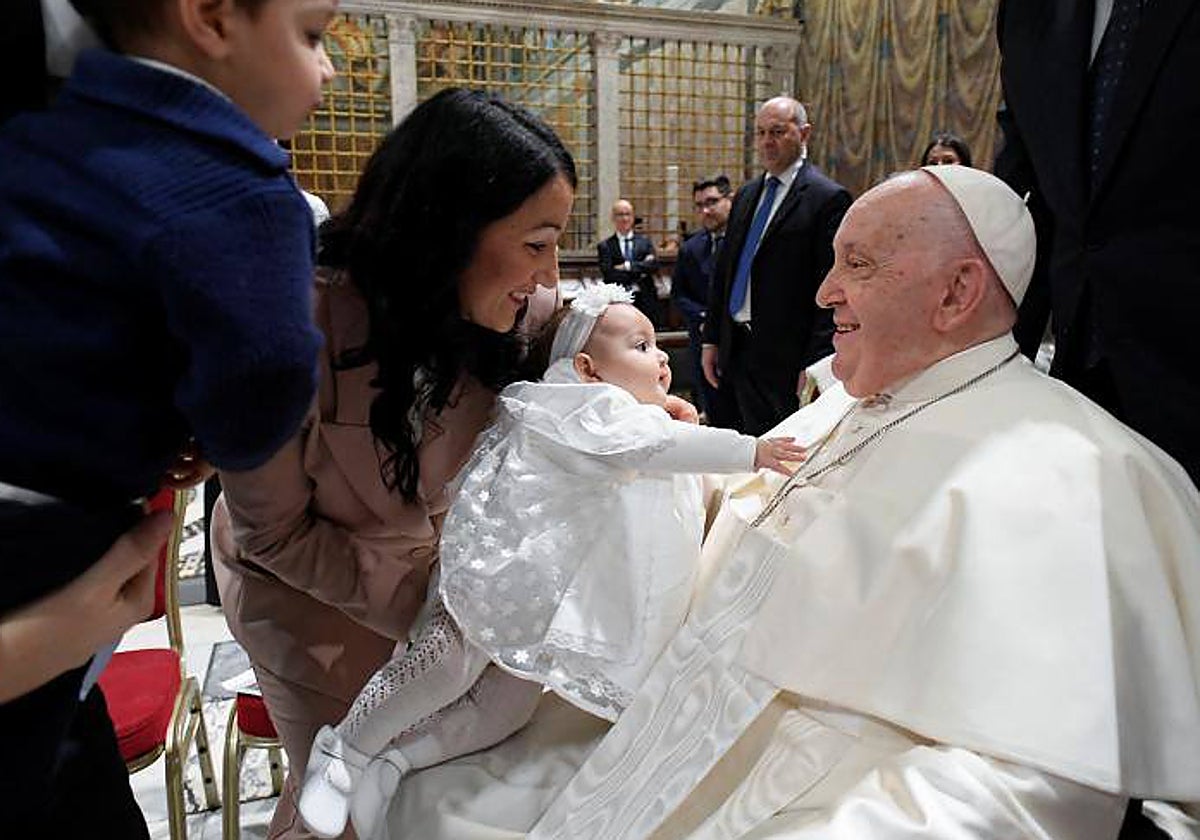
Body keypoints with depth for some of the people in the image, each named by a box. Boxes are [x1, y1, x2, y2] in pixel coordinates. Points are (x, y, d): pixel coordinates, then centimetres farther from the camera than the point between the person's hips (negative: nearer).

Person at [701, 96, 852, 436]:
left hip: (784, 358, -7)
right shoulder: (745, 196, 15)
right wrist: (712, 339, 12)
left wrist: (814, 364, -16)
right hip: (734, 350, 7)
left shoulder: (828, 198, -7)